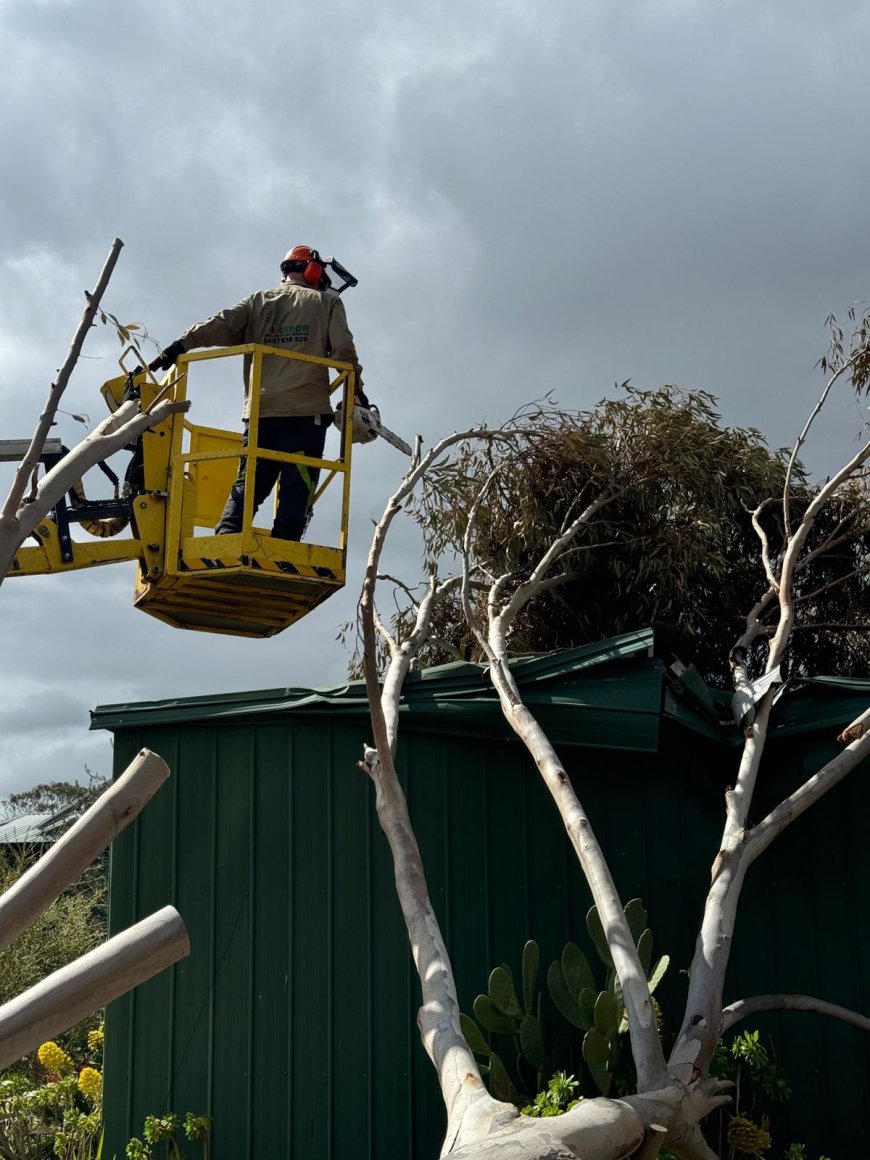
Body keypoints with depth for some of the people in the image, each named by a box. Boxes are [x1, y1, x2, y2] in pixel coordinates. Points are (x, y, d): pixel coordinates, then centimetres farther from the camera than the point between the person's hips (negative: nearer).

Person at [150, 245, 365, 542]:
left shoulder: (259, 301, 20)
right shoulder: (327, 302, 13)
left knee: (247, 486, 4)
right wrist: (357, 390, 6)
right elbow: (343, 348, 1)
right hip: (307, 411, -3)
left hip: (260, 411, 3)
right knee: (296, 492, -6)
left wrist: (180, 346, 2)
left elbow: (221, 325, 6)